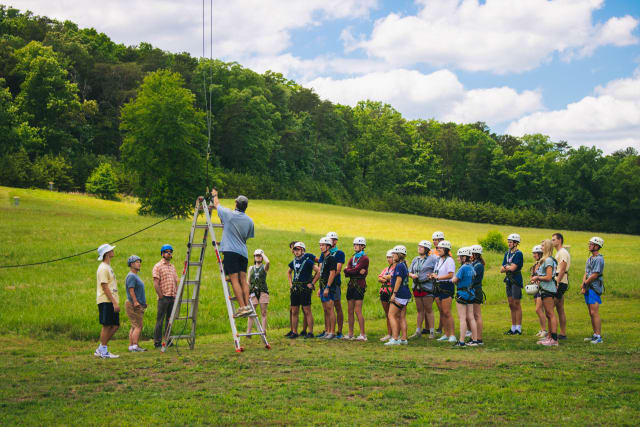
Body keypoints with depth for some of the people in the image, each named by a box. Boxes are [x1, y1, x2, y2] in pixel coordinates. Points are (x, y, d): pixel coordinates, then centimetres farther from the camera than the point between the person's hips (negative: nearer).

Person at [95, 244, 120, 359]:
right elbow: (105, 287, -17)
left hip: (112, 302, 10)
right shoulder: (103, 268, -12)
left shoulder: (108, 267, 19)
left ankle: (100, 349, 13)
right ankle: (103, 351, 2)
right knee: (107, 326, -5)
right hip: (106, 301, -10)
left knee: (115, 325, 8)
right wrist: (114, 302, -20)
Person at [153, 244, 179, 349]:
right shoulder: (158, 266, -3)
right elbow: (156, 284, -9)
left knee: (170, 320, 7)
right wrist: (161, 296, -13)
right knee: (160, 320, -5)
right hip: (163, 298, -6)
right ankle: (157, 341, -3)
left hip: (172, 298, 6)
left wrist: (176, 295, 10)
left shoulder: (172, 267, 18)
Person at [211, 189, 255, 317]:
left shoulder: (229, 214, -2)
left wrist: (215, 195, 39)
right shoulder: (249, 221, 10)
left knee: (234, 280, -9)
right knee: (243, 279, 5)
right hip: (243, 252, 5)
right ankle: (247, 305, -5)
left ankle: (242, 307, -16)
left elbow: (217, 205, 16)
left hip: (230, 250, -5)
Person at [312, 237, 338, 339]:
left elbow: (332, 273, -17)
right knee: (325, 311, 10)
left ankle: (332, 332, -7)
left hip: (329, 288, -9)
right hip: (323, 287, 9)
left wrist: (327, 288, -21)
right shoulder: (323, 258, 18)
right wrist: (320, 288, 20)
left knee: (330, 310, -9)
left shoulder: (331, 258, -11)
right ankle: (327, 332, 14)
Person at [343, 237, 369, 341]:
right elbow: (347, 273, 3)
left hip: (359, 285, -7)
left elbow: (355, 270, -17)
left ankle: (363, 334, -6)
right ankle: (350, 334, 13)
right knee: (350, 310, 8)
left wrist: (348, 270, 1)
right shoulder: (352, 258, 17)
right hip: (351, 285, 8)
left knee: (358, 311, -10)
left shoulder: (364, 258, -6)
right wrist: (358, 271, -11)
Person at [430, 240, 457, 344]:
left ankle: (452, 334, -5)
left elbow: (450, 275, -18)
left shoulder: (449, 260, -10)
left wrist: (437, 277, -13)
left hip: (446, 287, -8)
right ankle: (446, 334, 15)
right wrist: (433, 276, 3)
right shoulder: (439, 260, 16)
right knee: (442, 312, 9)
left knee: (447, 312, -9)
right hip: (438, 287, 8)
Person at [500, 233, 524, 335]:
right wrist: (509, 267, -7)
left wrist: (506, 266, 0)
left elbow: (513, 268, -18)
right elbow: (502, 269, 11)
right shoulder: (507, 253, 14)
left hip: (516, 280, -8)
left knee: (516, 305, -5)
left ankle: (518, 329, -1)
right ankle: (513, 328, 15)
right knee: (511, 305, 9)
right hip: (508, 280, 8)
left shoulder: (518, 254, -9)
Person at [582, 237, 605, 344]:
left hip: (594, 288, -9)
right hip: (588, 289, 9)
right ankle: (595, 335, 17)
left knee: (594, 313, -11)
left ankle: (599, 336, -10)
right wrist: (583, 286, 2)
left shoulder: (599, 259, -12)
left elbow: (594, 275, -16)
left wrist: (585, 284, -6)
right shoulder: (590, 259, 18)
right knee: (591, 313, 11)